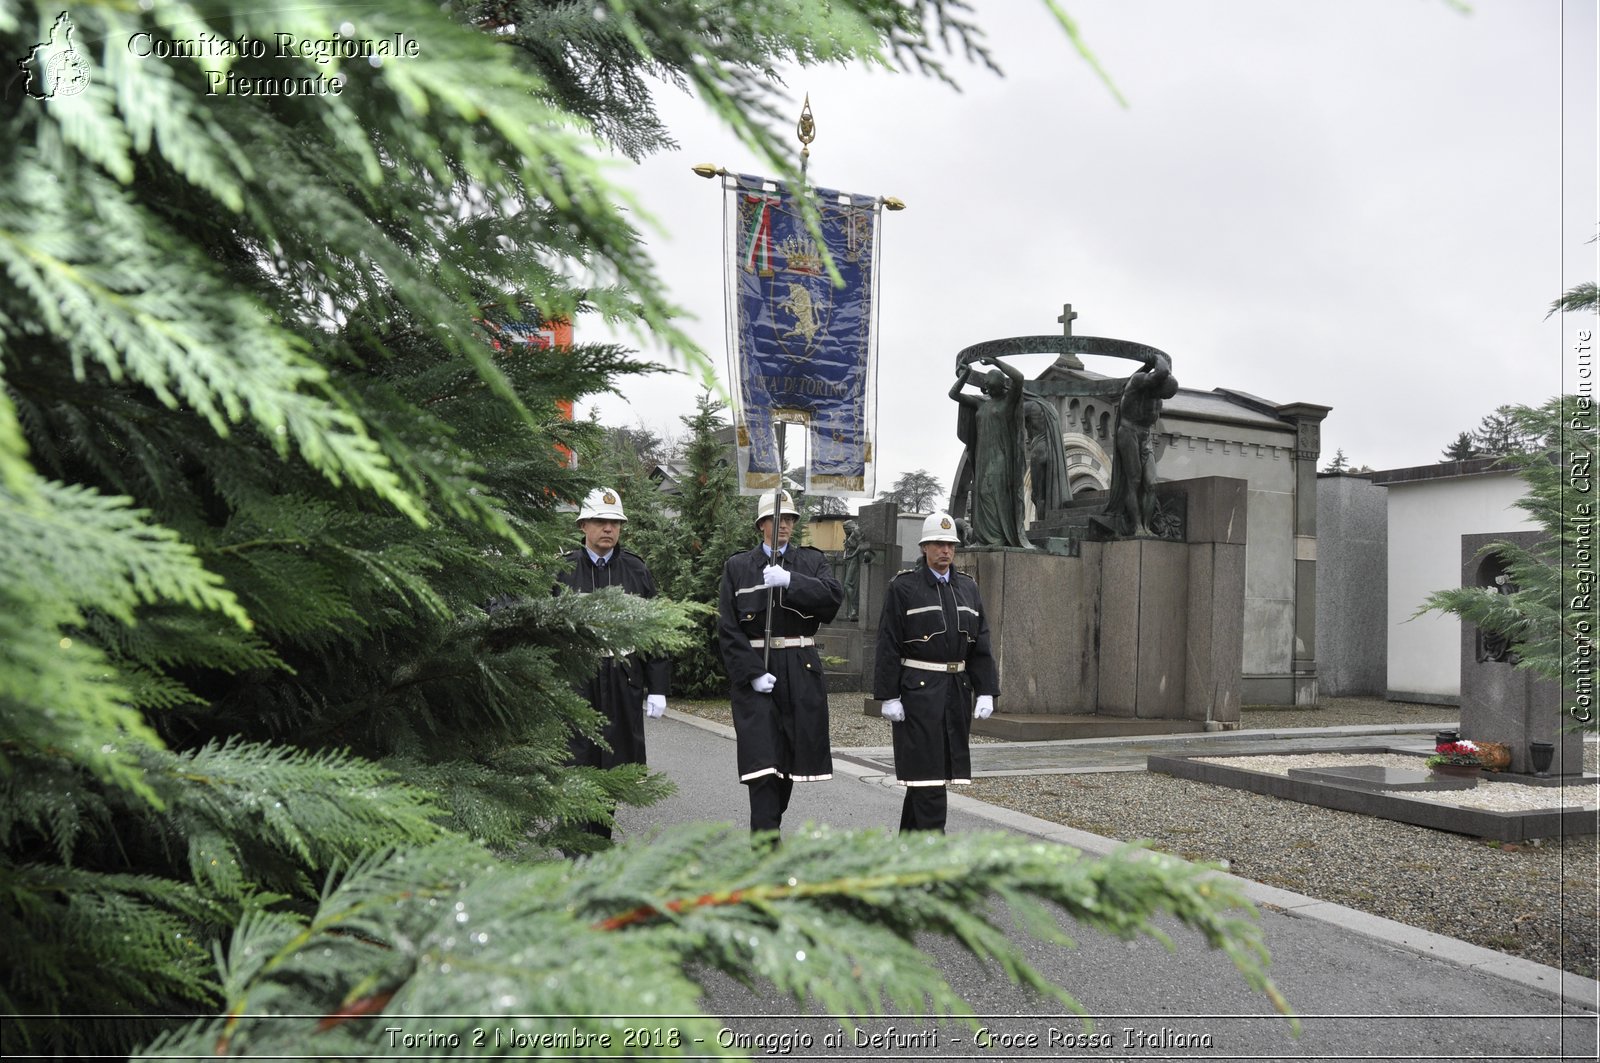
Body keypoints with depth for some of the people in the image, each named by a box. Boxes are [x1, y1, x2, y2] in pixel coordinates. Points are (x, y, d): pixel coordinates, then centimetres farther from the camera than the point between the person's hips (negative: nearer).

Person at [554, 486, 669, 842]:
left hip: (623, 685, 2)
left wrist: (657, 688, 2)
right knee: (577, 764, -4)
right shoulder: (561, 569, 1)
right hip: (573, 683, -2)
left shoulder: (636, 570, 6)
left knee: (614, 765, 11)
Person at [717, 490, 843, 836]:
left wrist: (789, 580, -22)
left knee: (792, 756, 9)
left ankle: (769, 828, 28)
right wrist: (753, 673, -12)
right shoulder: (737, 566, 6)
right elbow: (728, 628, -1)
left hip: (801, 673, 3)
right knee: (762, 761, -10)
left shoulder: (812, 561, 10)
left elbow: (834, 595, -10)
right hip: (753, 673, -2)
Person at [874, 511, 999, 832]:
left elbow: (981, 644, 10)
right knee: (928, 769, -6)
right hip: (918, 692, -5)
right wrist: (888, 697, -12)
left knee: (922, 770, 13)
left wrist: (986, 692, 3)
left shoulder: (968, 587, 11)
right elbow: (888, 646, -8)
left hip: (958, 690, 5)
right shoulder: (903, 586, -5)